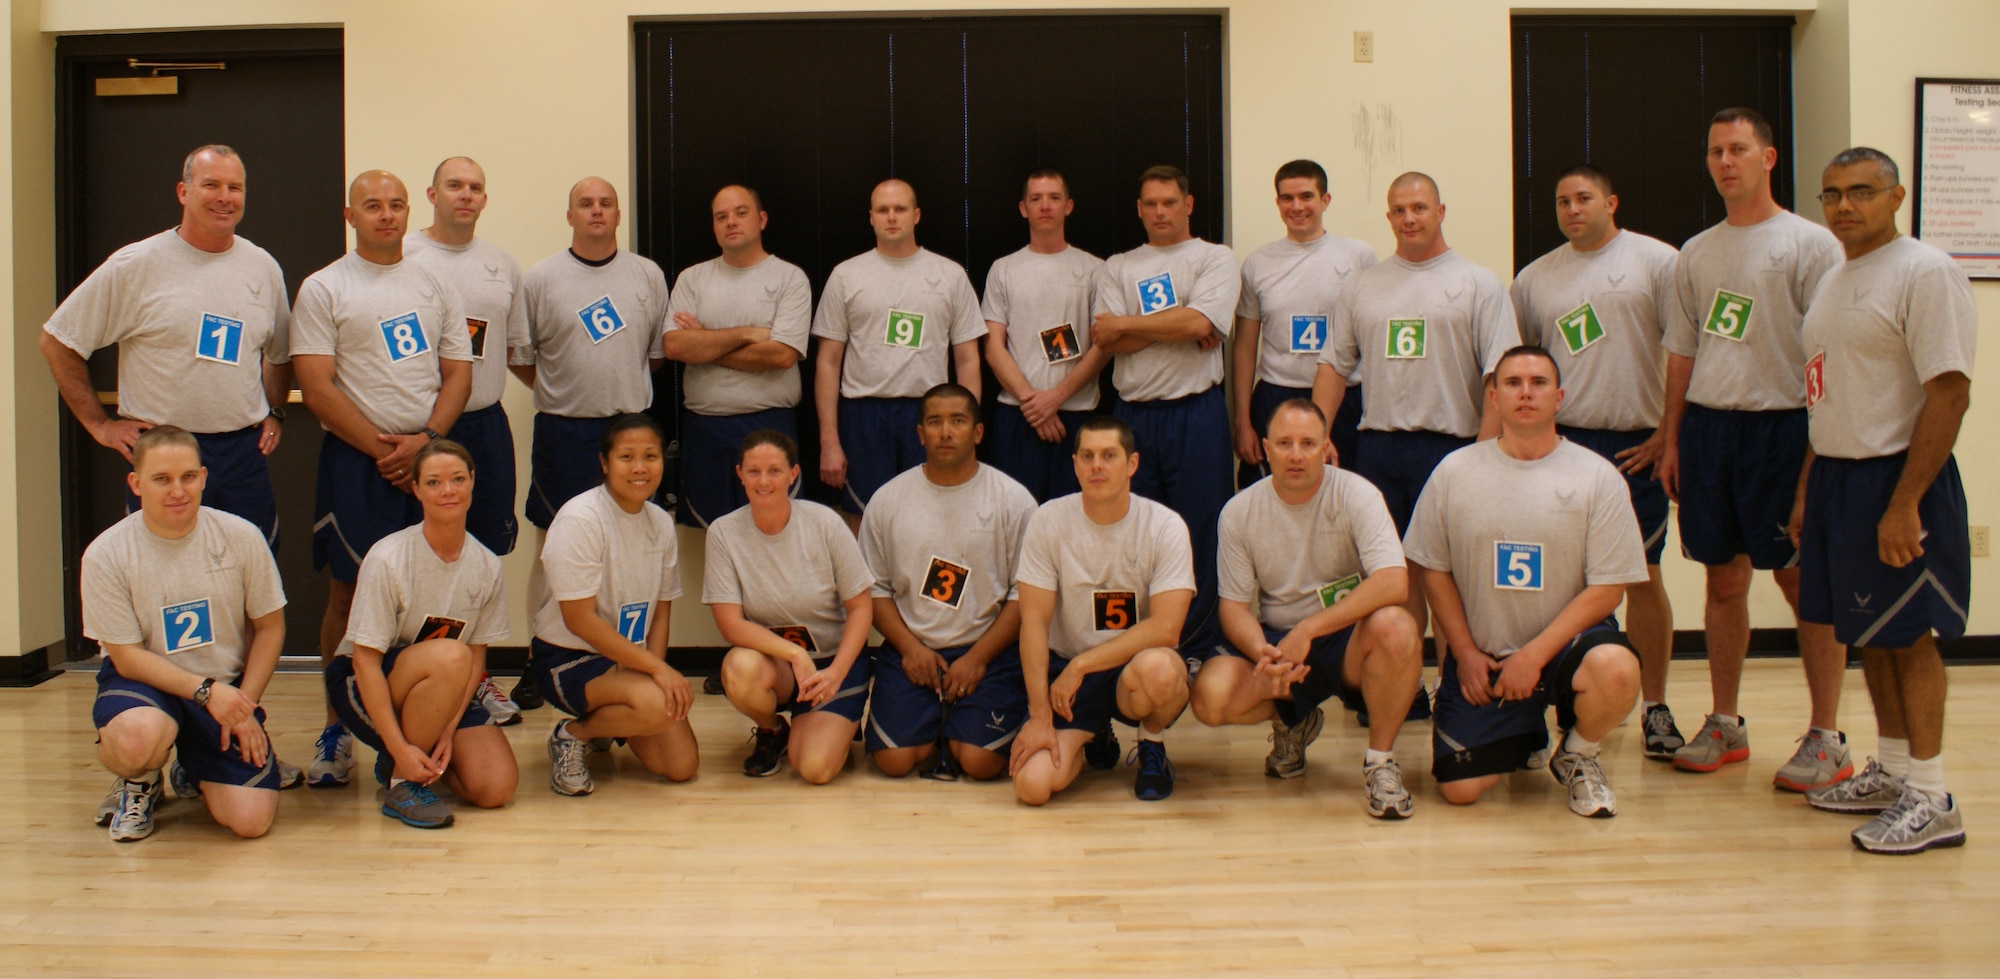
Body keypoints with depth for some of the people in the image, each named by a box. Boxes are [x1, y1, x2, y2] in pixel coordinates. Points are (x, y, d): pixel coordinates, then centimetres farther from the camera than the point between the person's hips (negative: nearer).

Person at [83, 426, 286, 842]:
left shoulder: (241, 537, -9)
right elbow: (127, 657, -10)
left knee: (251, 819, -15)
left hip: (226, 687, 2)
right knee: (139, 735, -40)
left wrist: (245, 706, -8)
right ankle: (139, 784, 2)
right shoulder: (105, 555, -13)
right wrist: (205, 691, -22)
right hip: (144, 682, -1)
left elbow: (270, 626, 2)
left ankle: (195, 772, 23)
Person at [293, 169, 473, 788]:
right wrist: (381, 448, -12)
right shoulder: (324, 288, 2)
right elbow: (316, 386, -6)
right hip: (357, 459, -3)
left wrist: (424, 441, -7)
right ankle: (337, 730, 9)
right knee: (348, 592, 0)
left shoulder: (434, 286, 14)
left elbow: (459, 372, 9)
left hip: (430, 455, 3)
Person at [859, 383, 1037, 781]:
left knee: (980, 762, -18)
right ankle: (935, 726, 19)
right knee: (894, 760, -14)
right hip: (909, 648, 2)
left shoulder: (1014, 499, -2)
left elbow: (1026, 595, -3)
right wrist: (910, 647, -7)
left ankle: (957, 730, 18)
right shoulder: (888, 499, 4)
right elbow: (873, 587, 7)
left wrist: (978, 658, -11)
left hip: (988, 649, -1)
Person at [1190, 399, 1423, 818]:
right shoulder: (1239, 512, -3)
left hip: (1348, 641, -2)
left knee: (1395, 628, -37)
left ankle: (1380, 760, -12)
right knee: (1211, 695, -26)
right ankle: (1292, 723, 12)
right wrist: (1263, 653, -24)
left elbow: (1394, 583, -25)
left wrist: (1307, 631, -30)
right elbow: (1233, 604, -1)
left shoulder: (1356, 495, -12)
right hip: (1274, 640, 3)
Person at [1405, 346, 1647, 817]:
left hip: (1564, 641, -1)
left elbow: (1608, 587, -8)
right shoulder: (1455, 471, 0)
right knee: (1459, 788, -10)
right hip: (1481, 655, 1)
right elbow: (1433, 569, 6)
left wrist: (1534, 656, -15)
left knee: (1616, 670, -36)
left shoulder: (1598, 476, -6)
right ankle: (1523, 735, 27)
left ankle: (1577, 755, 0)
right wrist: (1465, 653, -3)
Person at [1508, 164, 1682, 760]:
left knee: (1643, 577, 3)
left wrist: (1670, 433, -7)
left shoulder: (1656, 261, 2)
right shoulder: (1534, 278, 12)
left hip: (1637, 448, -2)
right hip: (1561, 444, 2)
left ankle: (1654, 707, 12)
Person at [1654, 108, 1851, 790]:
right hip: (1706, 425, 5)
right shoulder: (1695, 254, 14)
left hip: (1781, 426, -5)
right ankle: (1724, 724, 19)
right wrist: (1672, 441, 11)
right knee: (1723, 577, 10)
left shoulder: (1810, 244, -2)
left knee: (1802, 579, -2)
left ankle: (1826, 739, 6)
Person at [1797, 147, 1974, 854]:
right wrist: (1808, 491, 15)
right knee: (1867, 633, 13)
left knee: (1908, 635, -4)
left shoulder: (1926, 273, -12)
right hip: (1835, 476, 8)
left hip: (1894, 477, -8)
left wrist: (1904, 504, -23)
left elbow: (1949, 393, -19)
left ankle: (1930, 800, 4)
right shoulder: (1834, 280, 15)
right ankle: (1892, 772, 25)